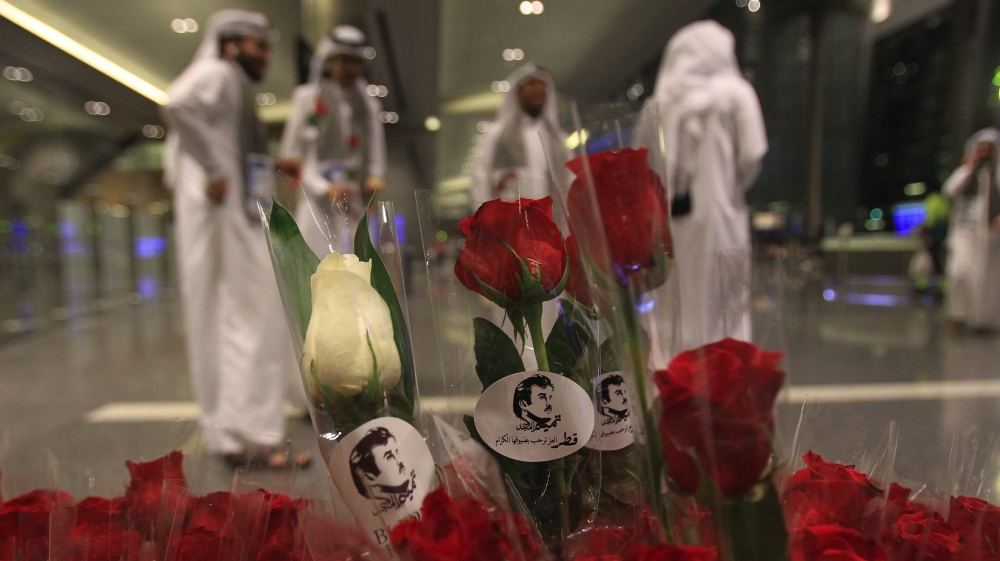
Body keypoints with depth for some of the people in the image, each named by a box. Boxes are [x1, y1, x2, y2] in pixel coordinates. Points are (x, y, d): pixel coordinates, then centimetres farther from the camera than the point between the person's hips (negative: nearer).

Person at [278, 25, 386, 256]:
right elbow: (290, 158, 1)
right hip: (316, 204, -2)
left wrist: (375, 179, -10)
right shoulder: (308, 98, 6)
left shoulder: (368, 105, 16)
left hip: (354, 205, 3)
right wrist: (325, 188, -13)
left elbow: (375, 158, 13)